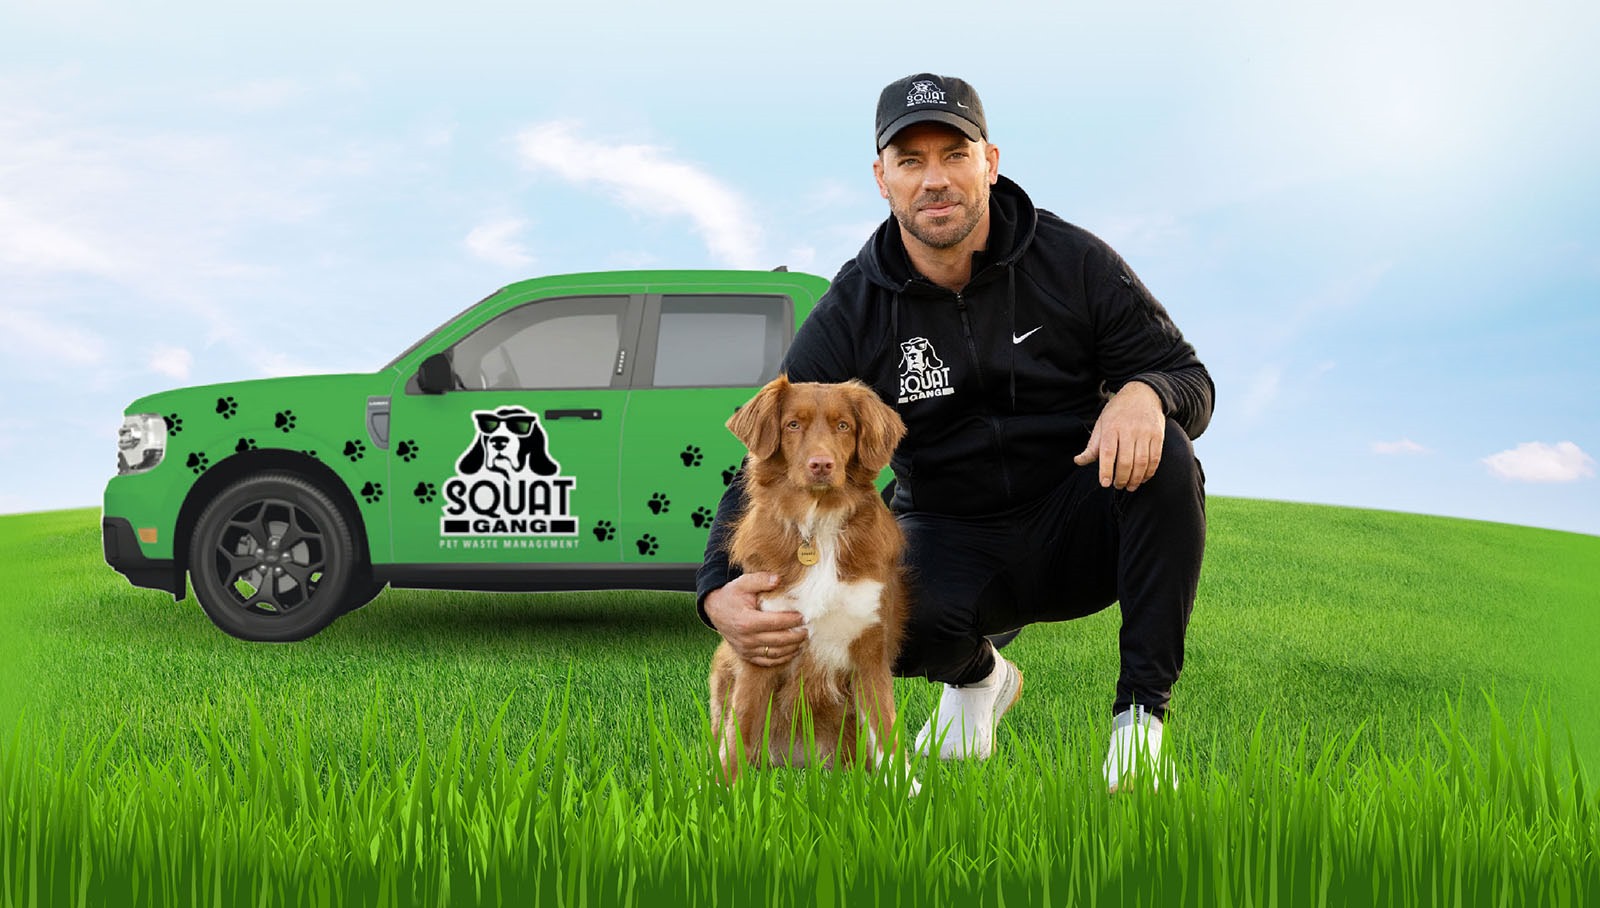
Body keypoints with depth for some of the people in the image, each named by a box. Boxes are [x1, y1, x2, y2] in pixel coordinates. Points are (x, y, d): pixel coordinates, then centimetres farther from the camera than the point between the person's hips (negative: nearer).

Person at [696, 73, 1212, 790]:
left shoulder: (1073, 261, -8)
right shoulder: (850, 314, -9)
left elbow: (1192, 379, -4)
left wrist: (1145, 392, -32)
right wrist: (721, 591, -32)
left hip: (1078, 530, 1)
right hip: (950, 538, 0)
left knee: (1163, 454, -30)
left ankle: (1141, 712, -16)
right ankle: (977, 678, 6)